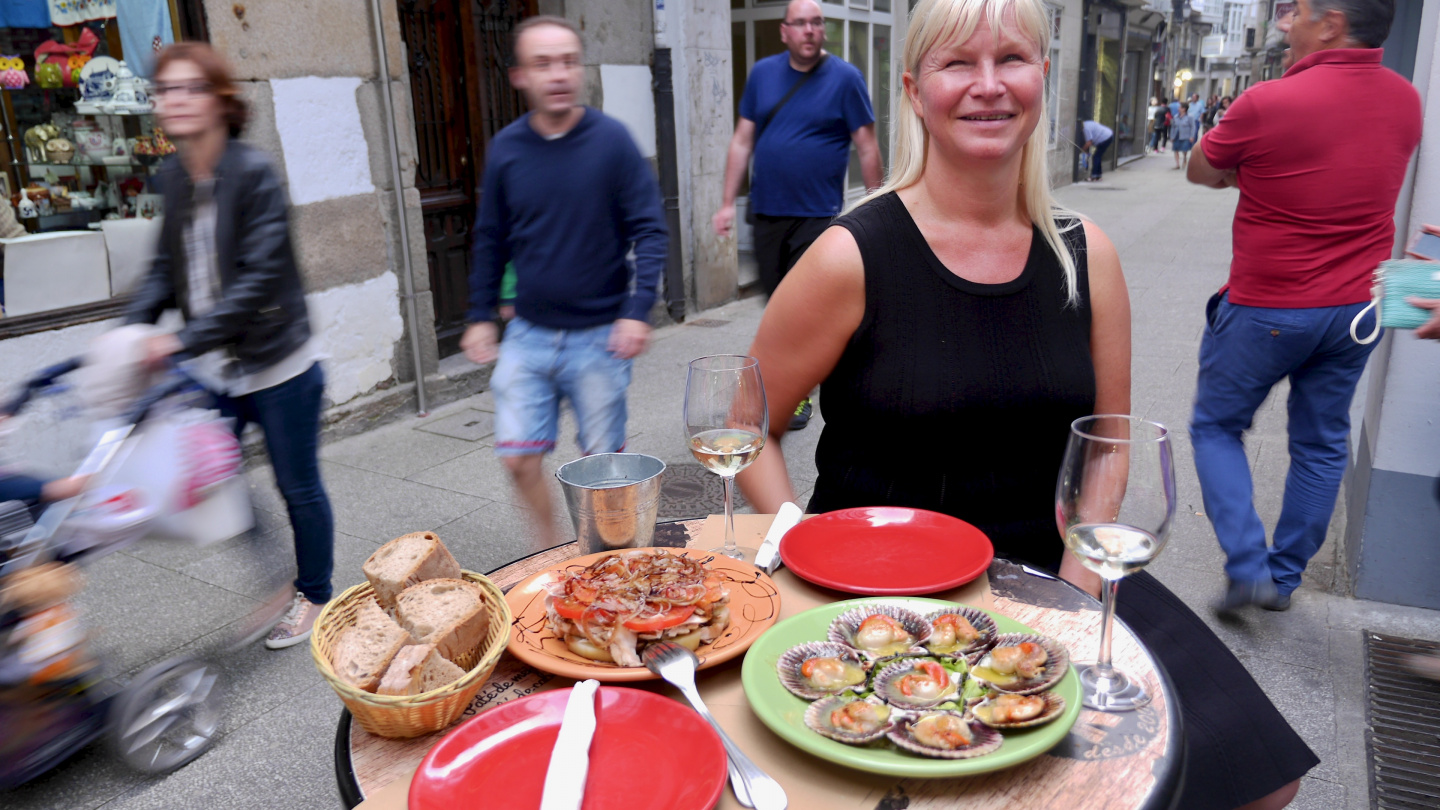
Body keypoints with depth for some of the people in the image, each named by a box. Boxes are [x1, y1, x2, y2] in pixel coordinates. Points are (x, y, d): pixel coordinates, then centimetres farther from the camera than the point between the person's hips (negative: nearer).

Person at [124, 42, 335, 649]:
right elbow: (167, 267, 9)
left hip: (277, 368, -6)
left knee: (298, 488, 9)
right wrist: (131, 327, -8)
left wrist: (183, 341, -26)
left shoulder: (253, 173, -16)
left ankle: (315, 596, 30)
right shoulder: (172, 177, 5)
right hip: (213, 371, 6)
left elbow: (259, 277, -22)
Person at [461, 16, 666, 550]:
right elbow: (490, 239, 10)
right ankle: (548, 544, 28)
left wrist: (637, 310, -17)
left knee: (604, 459, 9)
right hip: (528, 333, 3)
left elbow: (649, 230, -7)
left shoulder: (611, 140, -9)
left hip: (599, 335, -2)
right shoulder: (506, 149, 0)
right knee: (517, 455, 3)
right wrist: (480, 315, 7)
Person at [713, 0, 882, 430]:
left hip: (818, 215, -4)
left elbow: (867, 148, -3)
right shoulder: (763, 73, 7)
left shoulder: (844, 78, -4)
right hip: (767, 212, 4)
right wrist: (728, 202, 5)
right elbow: (742, 140, 9)